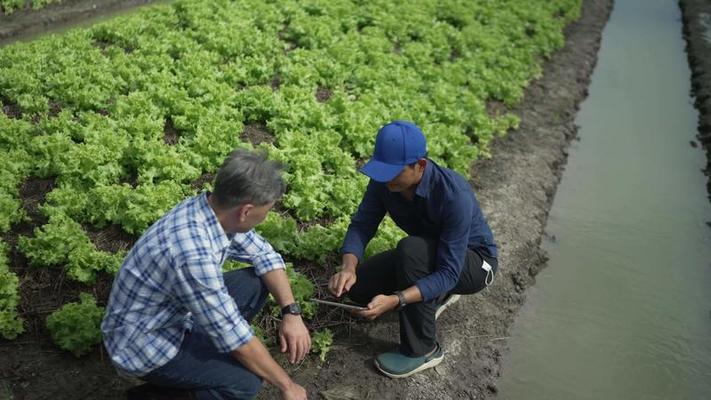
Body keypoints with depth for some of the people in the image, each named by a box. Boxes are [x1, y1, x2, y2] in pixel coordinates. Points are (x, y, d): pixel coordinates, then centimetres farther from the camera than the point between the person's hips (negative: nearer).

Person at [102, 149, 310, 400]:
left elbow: (264, 255, 3)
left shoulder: (216, 210, -11)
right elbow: (233, 335, -29)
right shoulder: (193, 253, -36)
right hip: (144, 344, -8)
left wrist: (292, 312, -10)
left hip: (176, 314, 8)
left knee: (257, 282, 4)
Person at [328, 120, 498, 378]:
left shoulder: (455, 195, -37)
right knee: (357, 285, -8)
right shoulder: (383, 181, -19)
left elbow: (449, 273, -36)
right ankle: (439, 295, 13)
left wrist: (394, 300, -47)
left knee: (412, 248, -36)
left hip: (474, 262, -6)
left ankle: (422, 350, -18)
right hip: (429, 255, 6)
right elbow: (361, 225, -13)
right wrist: (348, 267, -34)